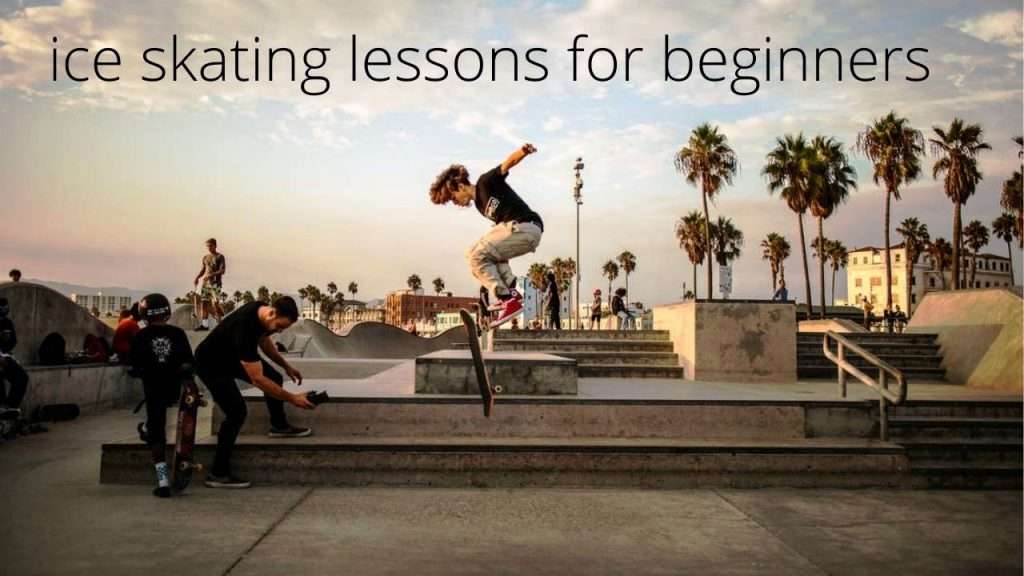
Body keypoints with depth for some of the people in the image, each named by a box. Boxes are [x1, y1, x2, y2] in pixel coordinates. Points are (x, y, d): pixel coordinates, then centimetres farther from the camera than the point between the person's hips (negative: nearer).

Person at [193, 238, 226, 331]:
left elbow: (222, 270, -11)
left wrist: (211, 275, -21)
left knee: (215, 303, -14)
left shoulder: (220, 257, -3)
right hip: (206, 282, 6)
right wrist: (197, 277, 7)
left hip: (216, 282, -6)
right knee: (203, 302, 0)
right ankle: (204, 324, 5)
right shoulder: (205, 257, 14)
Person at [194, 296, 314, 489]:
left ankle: (279, 426, 34)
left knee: (274, 378, 11)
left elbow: (264, 340, 11)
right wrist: (292, 399, -34)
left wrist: (286, 366, 11)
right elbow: (258, 380, -38)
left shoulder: (262, 310, -14)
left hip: (232, 355, 9)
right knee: (237, 413, -18)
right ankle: (218, 474, -9)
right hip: (211, 364, -9)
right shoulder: (246, 329, -41)